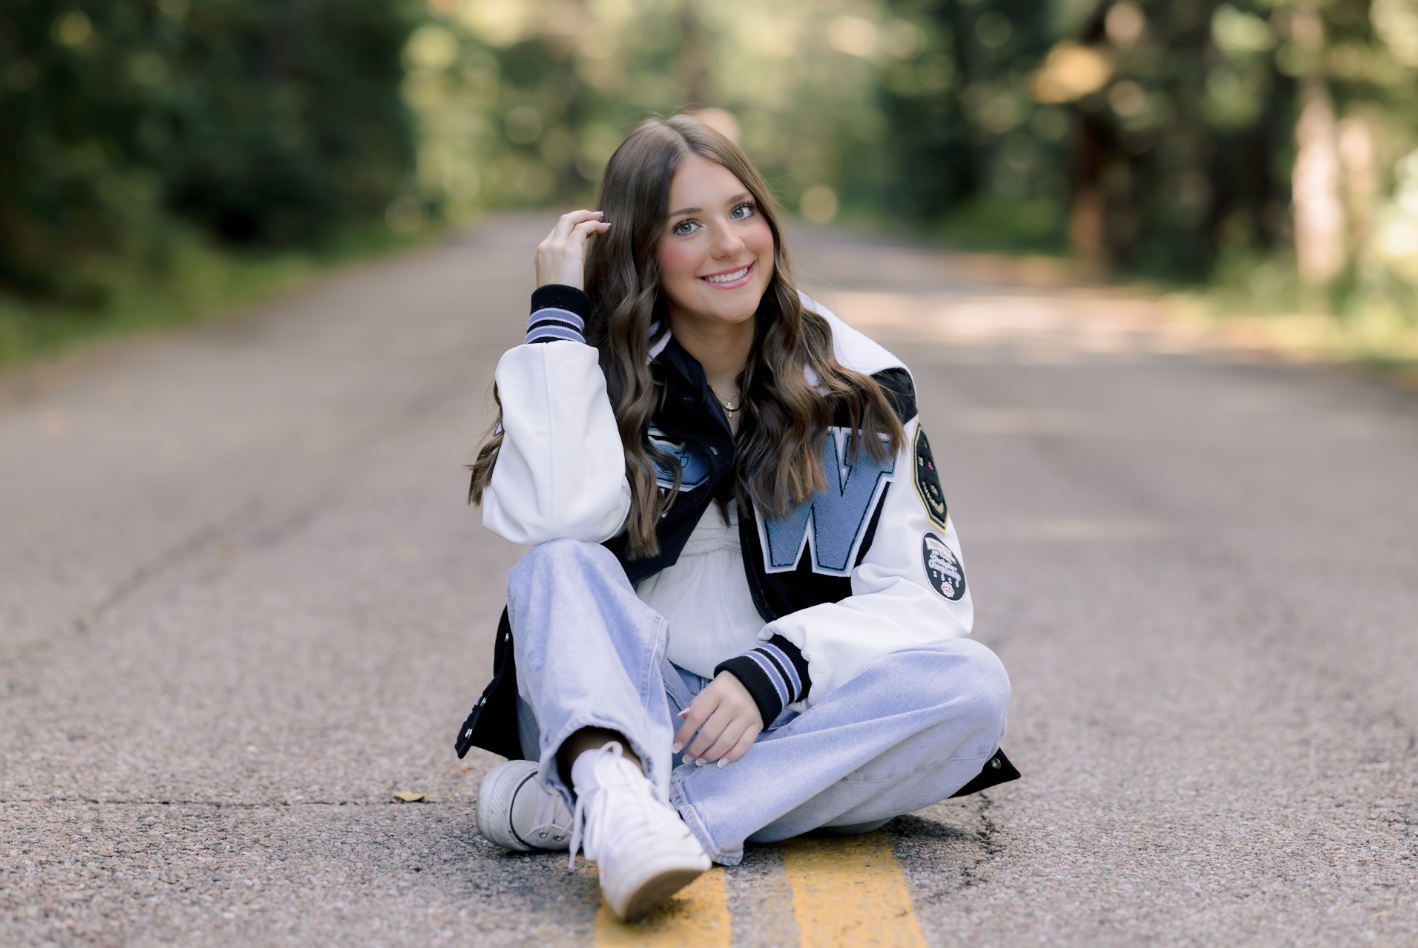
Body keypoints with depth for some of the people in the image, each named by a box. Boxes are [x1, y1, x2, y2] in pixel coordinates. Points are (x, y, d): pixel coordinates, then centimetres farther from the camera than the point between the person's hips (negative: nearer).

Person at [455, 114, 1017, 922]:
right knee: (562, 566, -24)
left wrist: (774, 670, -21)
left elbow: (925, 593, -5)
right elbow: (549, 518, -22)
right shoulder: (603, 376, 0)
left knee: (974, 686, -26)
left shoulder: (860, 388, 0)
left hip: (790, 725, 1)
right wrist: (559, 315, -15)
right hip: (632, 709, -1)